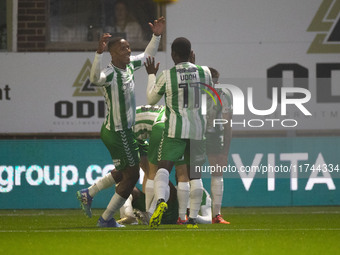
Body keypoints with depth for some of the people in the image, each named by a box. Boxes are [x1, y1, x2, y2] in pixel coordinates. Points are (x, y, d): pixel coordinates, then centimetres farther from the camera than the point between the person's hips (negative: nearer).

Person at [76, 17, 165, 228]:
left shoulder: (129, 65, 4)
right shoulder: (110, 72, -23)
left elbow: (147, 56, 23)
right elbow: (95, 78, -46)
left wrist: (156, 36, 12)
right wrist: (99, 53, -57)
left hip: (124, 130, 9)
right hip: (118, 133, -9)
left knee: (123, 172, 24)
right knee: (131, 175, 0)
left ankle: (88, 194, 34)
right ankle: (106, 220, 9)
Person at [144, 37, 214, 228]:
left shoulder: (167, 76, -6)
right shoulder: (204, 73, 1)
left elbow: (151, 99, 8)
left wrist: (151, 75, 23)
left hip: (175, 130, -3)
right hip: (198, 128, 3)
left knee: (164, 167, -9)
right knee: (195, 174, 11)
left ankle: (161, 201, -37)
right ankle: (193, 218, 9)